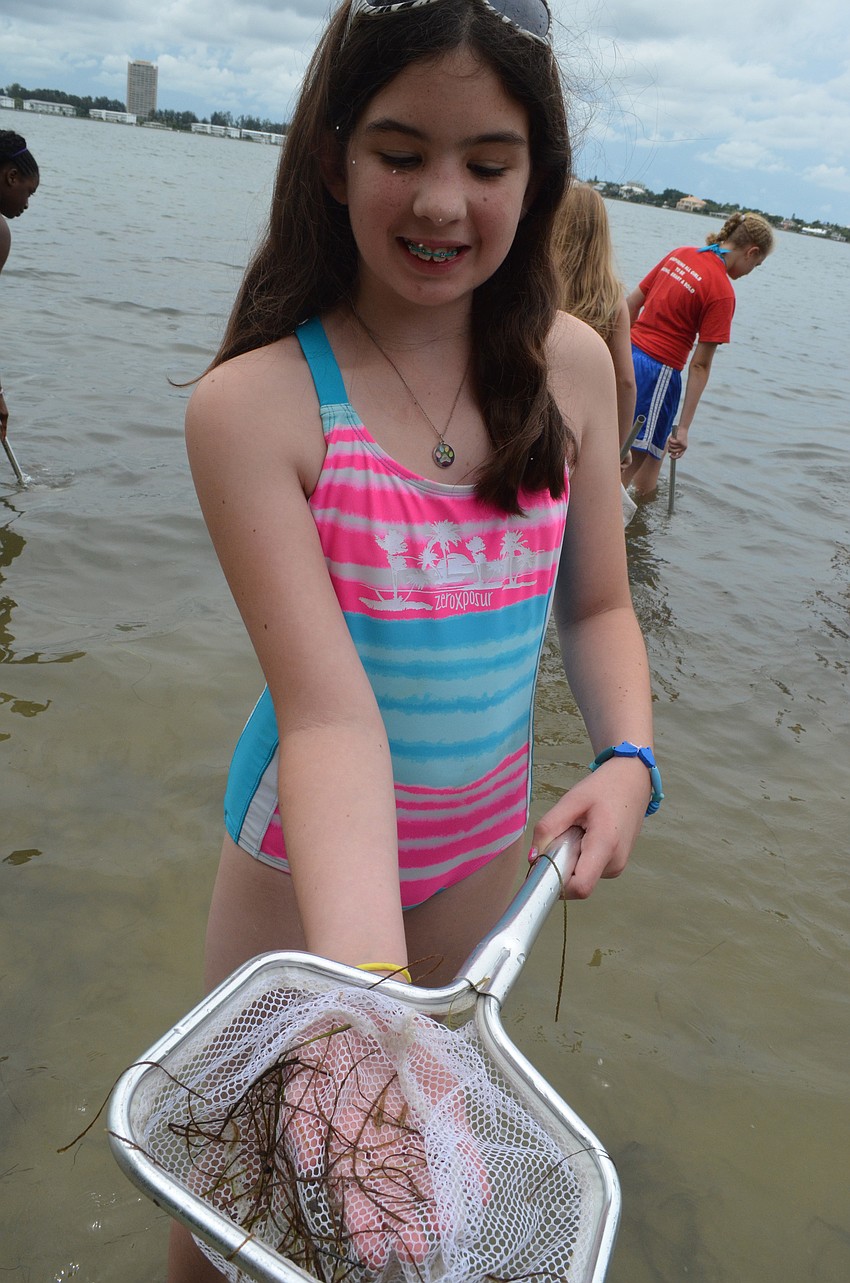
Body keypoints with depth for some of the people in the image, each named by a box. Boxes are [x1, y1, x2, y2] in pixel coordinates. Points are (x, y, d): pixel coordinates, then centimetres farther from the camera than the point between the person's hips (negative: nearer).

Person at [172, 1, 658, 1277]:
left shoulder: (571, 366, -9)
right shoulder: (254, 402, -24)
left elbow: (597, 604, 0)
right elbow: (328, 712, -30)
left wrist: (627, 756, -18)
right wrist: (369, 993, -40)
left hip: (486, 840, 4)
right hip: (307, 843, -3)